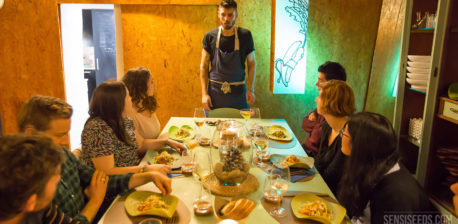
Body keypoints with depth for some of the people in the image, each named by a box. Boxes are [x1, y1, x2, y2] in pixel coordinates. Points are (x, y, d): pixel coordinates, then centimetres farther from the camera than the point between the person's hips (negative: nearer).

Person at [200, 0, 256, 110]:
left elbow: (252, 63, 4)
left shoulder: (245, 35, -2)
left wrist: (250, 89, -6)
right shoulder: (210, 36, -1)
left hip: (238, 92, 0)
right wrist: (204, 93, -5)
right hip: (215, 92, 0)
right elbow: (204, 66, 2)